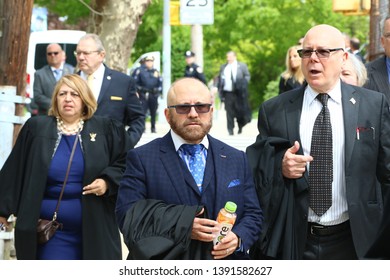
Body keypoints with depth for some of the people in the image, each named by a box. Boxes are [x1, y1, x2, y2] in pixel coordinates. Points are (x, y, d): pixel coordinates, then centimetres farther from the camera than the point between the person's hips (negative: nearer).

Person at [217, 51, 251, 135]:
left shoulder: (242, 66, 5)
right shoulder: (223, 67, 12)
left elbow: (247, 76, 5)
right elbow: (219, 79, 13)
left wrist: (243, 85, -10)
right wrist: (220, 90, 1)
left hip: (239, 93, -2)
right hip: (227, 93, 2)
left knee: (239, 110, 2)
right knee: (229, 112, -2)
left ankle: (240, 128, 24)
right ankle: (230, 131, 1)